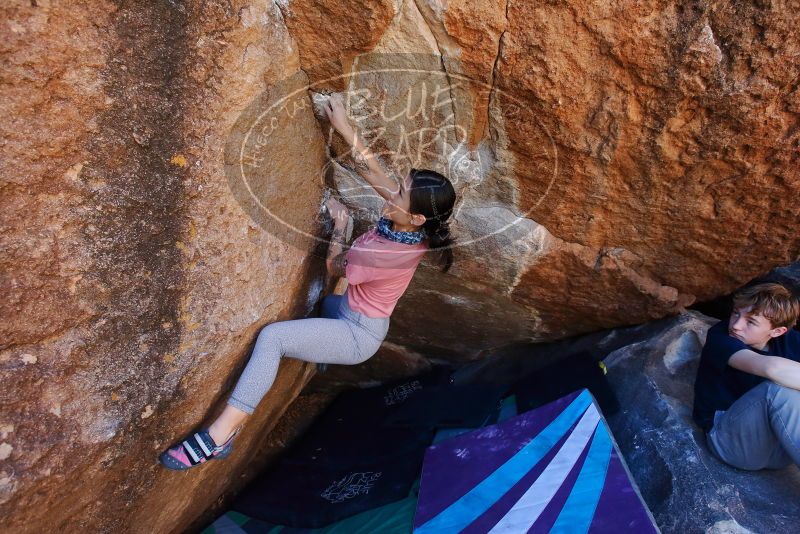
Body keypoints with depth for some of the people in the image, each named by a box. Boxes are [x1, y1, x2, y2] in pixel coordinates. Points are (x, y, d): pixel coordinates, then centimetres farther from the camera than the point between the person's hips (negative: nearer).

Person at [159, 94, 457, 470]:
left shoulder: (388, 252, -34)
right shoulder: (408, 226, -13)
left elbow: (334, 266, -16)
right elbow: (373, 172, -3)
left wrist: (339, 223, -4)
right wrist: (345, 128, -6)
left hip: (358, 335, -9)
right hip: (352, 313, 9)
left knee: (272, 337, -25)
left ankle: (219, 435, -23)